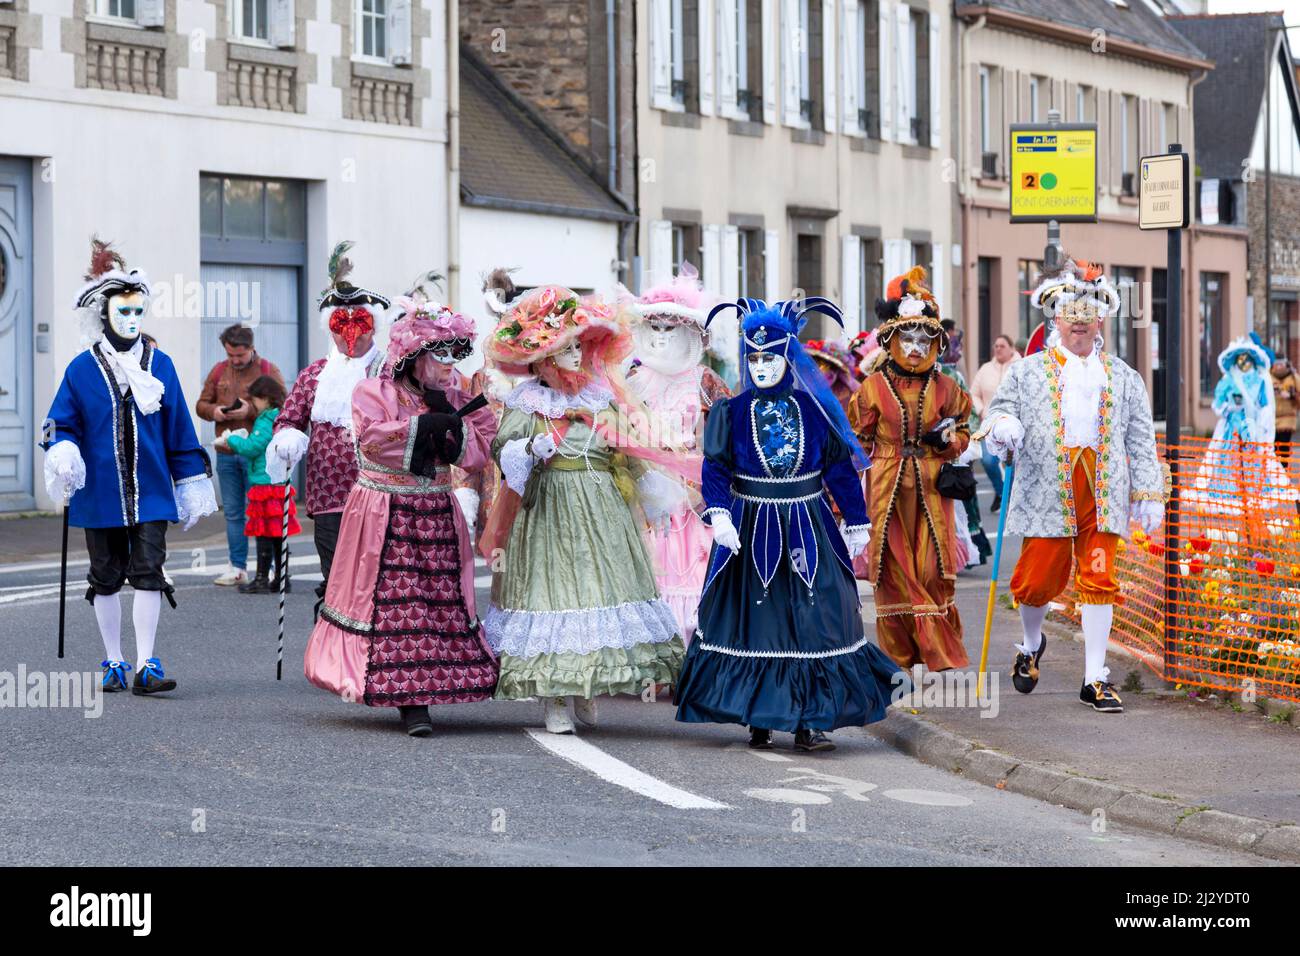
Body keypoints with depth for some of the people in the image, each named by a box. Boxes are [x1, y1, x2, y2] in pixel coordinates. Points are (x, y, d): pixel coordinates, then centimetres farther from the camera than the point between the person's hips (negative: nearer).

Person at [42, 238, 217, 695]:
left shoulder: (159, 365, 4)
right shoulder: (82, 369, -1)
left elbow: (179, 430, 9)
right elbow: (61, 424, 3)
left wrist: (191, 481, 9)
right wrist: (63, 452, -19)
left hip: (150, 492, 0)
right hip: (99, 495, 0)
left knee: (148, 573, -7)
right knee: (106, 578, 9)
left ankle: (146, 666, -6)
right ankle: (113, 664, 21)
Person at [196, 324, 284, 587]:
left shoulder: (268, 370, -1)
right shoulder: (219, 371, 13)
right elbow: (201, 404, 16)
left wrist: (251, 410, -21)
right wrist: (213, 411, -7)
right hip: (226, 454, 5)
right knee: (232, 512, 8)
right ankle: (237, 568, 14)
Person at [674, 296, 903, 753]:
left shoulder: (814, 410, 2)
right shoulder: (733, 411, 1)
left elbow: (841, 467, 6)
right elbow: (715, 467, -5)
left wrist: (856, 523, 6)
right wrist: (719, 514, -21)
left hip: (807, 528, 0)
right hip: (750, 528, 0)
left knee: (811, 620, -4)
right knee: (754, 621, 3)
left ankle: (807, 723, -1)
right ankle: (758, 722, 11)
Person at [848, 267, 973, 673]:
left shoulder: (946, 388, 6)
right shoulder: (874, 388, 3)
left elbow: (964, 431, 16)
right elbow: (858, 442, 8)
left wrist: (948, 440, -7)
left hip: (931, 489, 0)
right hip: (888, 493, 0)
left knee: (934, 574, -5)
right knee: (894, 574, 2)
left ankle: (944, 660, 0)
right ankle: (898, 658, 10)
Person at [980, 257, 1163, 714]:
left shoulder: (1124, 379, 15)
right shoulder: (1026, 371, 11)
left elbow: (1141, 440, 14)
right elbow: (1001, 408, 7)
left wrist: (1149, 494, 7)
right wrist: (1002, 427, -19)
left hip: (1104, 493, 1)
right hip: (1047, 492, -1)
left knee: (1098, 581, -2)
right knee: (1039, 579, 0)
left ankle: (1095, 679, 3)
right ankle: (1031, 646, 32)